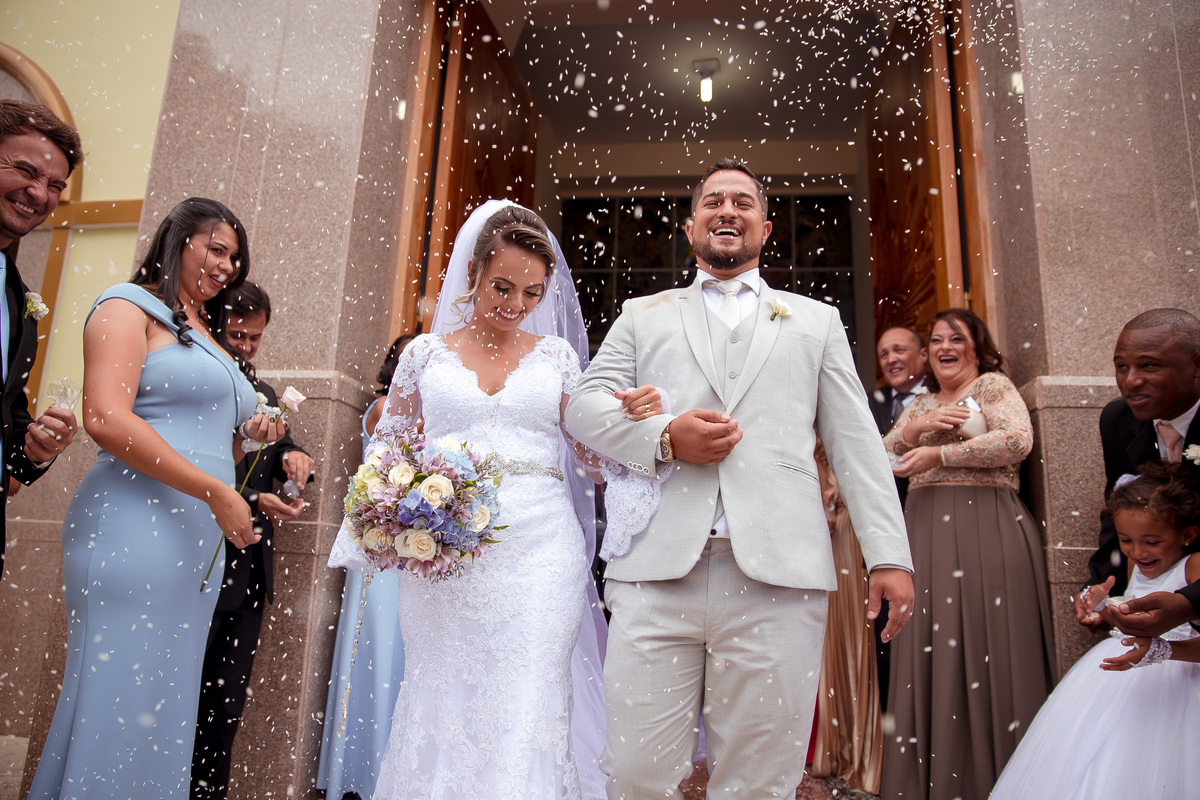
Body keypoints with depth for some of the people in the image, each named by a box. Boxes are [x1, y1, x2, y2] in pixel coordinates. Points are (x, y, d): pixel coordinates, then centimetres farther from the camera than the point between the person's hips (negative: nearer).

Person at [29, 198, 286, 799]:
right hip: (134, 531, -8)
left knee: (165, 711, 11)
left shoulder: (209, 336, 22)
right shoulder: (131, 305, -1)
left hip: (200, 544, 8)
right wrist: (217, 493, -18)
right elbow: (106, 418, -16)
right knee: (117, 701, -3)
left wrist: (249, 435, 7)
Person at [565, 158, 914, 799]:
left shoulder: (817, 321, 20)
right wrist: (663, 439, -8)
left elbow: (856, 445, 13)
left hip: (777, 578, 1)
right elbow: (582, 404, 10)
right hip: (657, 575, 0)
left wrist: (889, 555, 3)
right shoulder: (642, 315, 20)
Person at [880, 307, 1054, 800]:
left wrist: (938, 453, -10)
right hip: (926, 534, 5)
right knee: (929, 656, 3)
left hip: (986, 532, -5)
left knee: (985, 648, -5)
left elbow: (1018, 440, -11)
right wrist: (917, 427, -4)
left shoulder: (993, 385, 6)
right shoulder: (919, 404, 22)